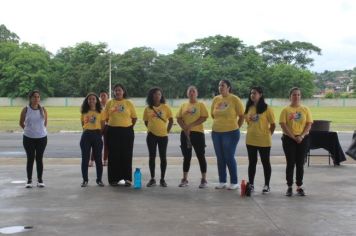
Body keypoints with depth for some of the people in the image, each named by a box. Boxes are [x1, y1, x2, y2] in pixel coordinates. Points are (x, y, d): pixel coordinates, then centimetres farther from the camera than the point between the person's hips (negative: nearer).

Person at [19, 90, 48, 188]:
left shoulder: (43, 110, -1)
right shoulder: (26, 109, -5)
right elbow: (21, 123, 6)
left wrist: (41, 130, 8)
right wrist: (28, 129, 11)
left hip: (42, 138, 1)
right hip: (28, 138, -1)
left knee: (39, 159, 7)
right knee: (30, 159, 4)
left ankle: (40, 180, 15)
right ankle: (29, 180, 11)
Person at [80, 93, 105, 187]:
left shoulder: (100, 112, 3)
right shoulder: (84, 112, 6)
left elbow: (102, 126, 6)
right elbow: (83, 125, 13)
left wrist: (99, 135, 2)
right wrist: (87, 131, 4)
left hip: (97, 135, -1)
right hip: (86, 135, 1)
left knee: (98, 158, 3)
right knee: (85, 158, 3)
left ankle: (99, 180, 12)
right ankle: (85, 180, 10)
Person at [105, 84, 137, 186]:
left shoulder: (129, 103, 3)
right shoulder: (109, 103, 5)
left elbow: (134, 118, 6)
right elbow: (106, 118, 8)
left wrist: (128, 126, 6)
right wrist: (114, 124, 6)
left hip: (127, 131, -1)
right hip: (113, 131, 1)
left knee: (126, 155, 2)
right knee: (114, 155, 2)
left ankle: (127, 178, 9)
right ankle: (114, 178, 10)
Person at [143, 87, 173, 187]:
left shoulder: (165, 107, 0)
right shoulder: (148, 108, 3)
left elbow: (171, 120, 4)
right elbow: (146, 121, 13)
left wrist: (167, 130, -1)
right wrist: (151, 128, 5)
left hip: (163, 135, -1)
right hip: (151, 135, 1)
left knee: (163, 157, 3)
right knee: (152, 157, 5)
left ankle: (162, 179, 11)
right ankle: (152, 179, 13)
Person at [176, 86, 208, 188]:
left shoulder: (201, 104, 1)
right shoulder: (183, 105, 12)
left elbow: (204, 118, -11)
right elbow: (178, 119, 5)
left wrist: (191, 125, -18)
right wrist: (185, 128, -12)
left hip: (198, 132, -3)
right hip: (185, 133, 4)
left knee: (201, 156, 0)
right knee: (186, 157, 8)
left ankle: (204, 180, 4)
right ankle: (184, 179, 14)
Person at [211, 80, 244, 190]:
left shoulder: (234, 99, -8)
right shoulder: (216, 99, 5)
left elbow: (242, 116, -3)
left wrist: (235, 127, 1)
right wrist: (220, 123, 13)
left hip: (231, 133, -5)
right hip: (216, 132, 5)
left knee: (229, 157, -4)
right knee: (220, 158, 9)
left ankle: (234, 182, 7)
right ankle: (222, 181, 18)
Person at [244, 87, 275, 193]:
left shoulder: (266, 108, -8)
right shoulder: (249, 108, 7)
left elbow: (273, 124, -5)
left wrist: (268, 135, -3)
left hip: (264, 141, -5)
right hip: (250, 140, 5)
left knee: (265, 162, 6)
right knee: (252, 162, 11)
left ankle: (267, 185, 14)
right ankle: (251, 184, 19)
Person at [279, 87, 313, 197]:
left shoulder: (305, 109, 4)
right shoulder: (286, 110, -1)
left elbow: (309, 124, 0)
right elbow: (283, 125, -7)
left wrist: (301, 136, -13)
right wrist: (294, 137, -13)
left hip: (303, 139, 2)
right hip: (289, 139, -1)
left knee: (300, 164, 5)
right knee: (290, 163, 1)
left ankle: (299, 187, 13)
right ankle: (289, 187, 8)